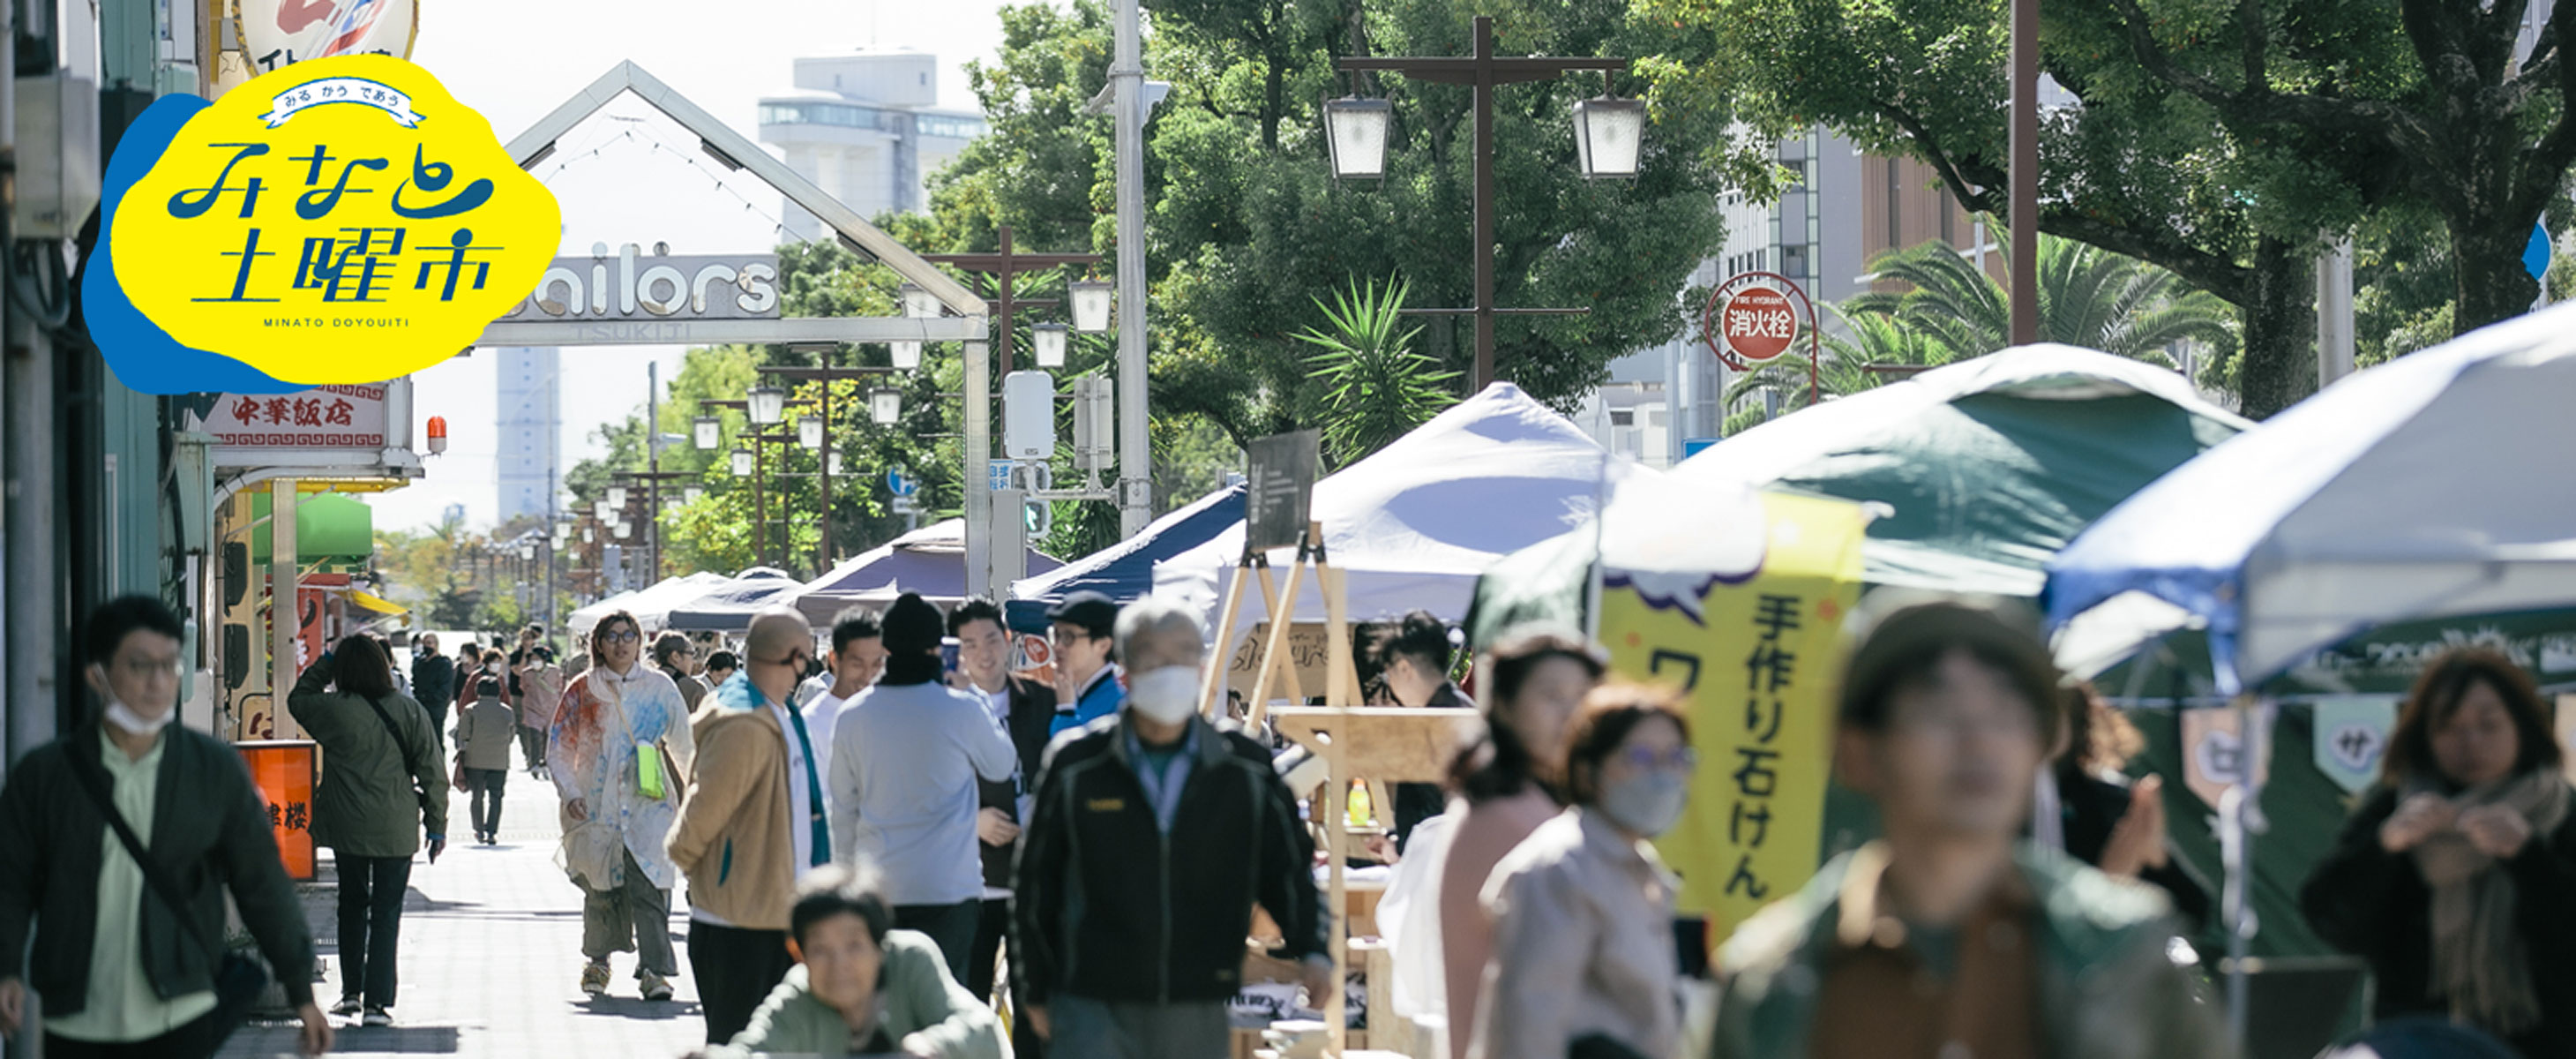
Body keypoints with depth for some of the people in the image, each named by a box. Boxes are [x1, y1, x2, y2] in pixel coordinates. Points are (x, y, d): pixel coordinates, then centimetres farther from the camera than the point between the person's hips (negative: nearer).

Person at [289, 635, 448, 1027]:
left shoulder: (334, 710, -8)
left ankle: (352, 991, 22)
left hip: (347, 829, 1)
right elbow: (432, 774, -2)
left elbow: (298, 698, 14)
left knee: (352, 905, 19)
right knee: (386, 912, 4)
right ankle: (377, 1002, -1)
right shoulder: (411, 713, -5)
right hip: (396, 831, -1)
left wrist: (326, 662, 15)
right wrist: (437, 827, 7)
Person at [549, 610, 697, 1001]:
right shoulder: (583, 691, 5)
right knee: (601, 885, 6)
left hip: (647, 803, -1)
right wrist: (570, 793, -7)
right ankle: (598, 959, 28)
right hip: (598, 803, 1)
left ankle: (654, 969, -14)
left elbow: (683, 743, 17)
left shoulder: (659, 687, 8)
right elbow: (558, 748, 7)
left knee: (648, 883, -14)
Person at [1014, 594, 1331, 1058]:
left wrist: (1312, 950, -3)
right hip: (1093, 1009, -2)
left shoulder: (1245, 767, 1)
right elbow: (1032, 884, 6)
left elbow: (1288, 866, 12)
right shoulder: (1076, 767, -3)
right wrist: (1033, 989, 8)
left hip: (1197, 1015, 2)